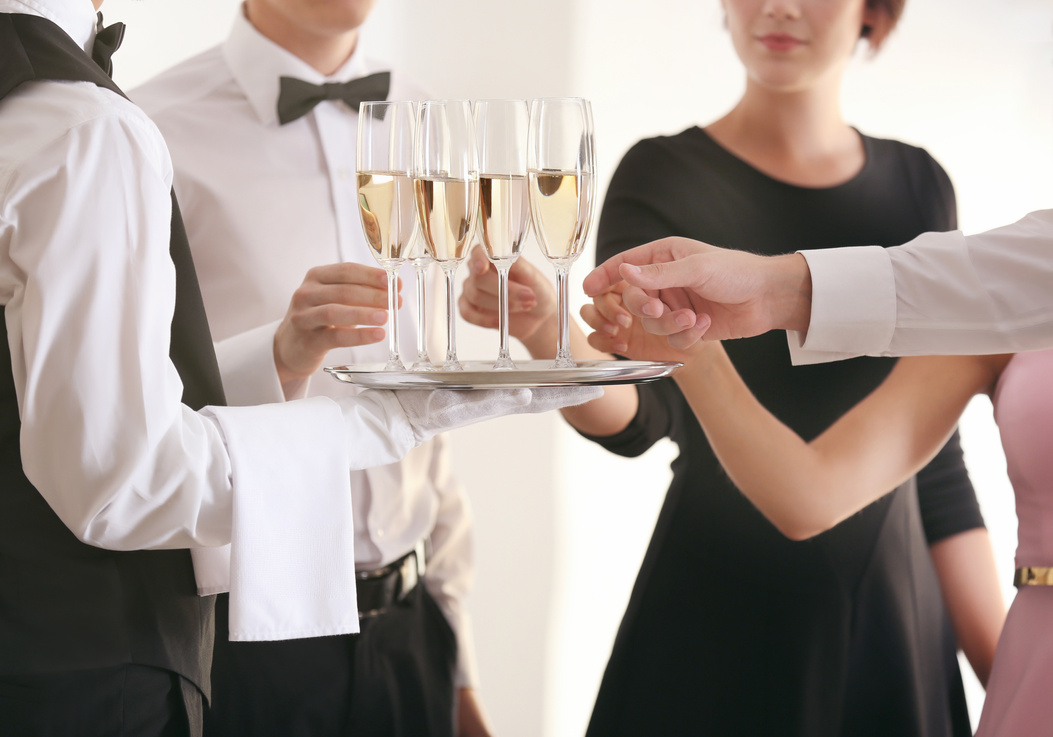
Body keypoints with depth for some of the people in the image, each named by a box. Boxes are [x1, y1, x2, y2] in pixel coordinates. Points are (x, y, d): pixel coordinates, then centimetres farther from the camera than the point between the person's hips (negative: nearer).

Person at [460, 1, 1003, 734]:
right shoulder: (665, 177, -4)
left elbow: (932, 460, 10)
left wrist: (1009, 676, 5)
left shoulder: (919, 187, 7)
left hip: (894, 617, 4)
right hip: (716, 616, -3)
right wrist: (543, 330, -37)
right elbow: (636, 413, -17)